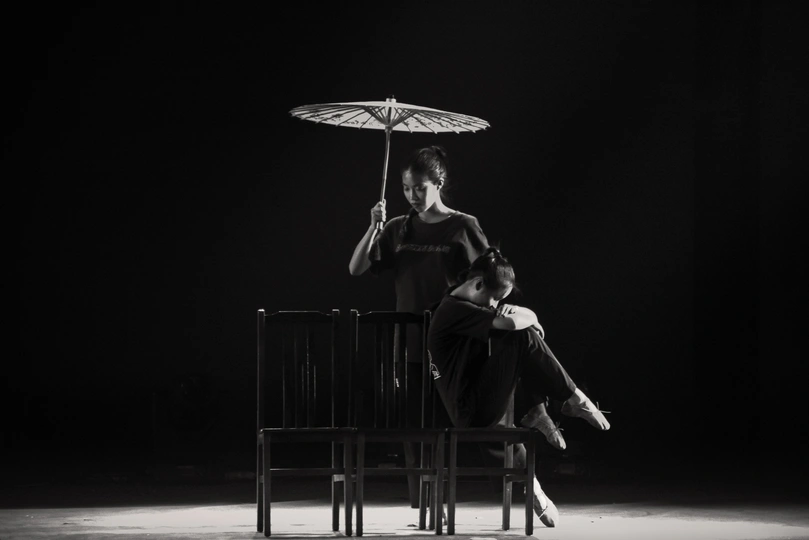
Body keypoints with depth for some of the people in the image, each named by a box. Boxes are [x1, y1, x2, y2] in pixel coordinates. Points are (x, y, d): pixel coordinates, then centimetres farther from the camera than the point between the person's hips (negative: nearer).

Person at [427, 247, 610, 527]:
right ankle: (573, 399, -9)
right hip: (472, 410, -11)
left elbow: (526, 315, 24)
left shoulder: (469, 308, 18)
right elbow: (511, 322, -28)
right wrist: (527, 318, -5)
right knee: (523, 337, -17)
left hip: (483, 406, 11)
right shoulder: (454, 310, -16)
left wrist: (523, 315, 1)